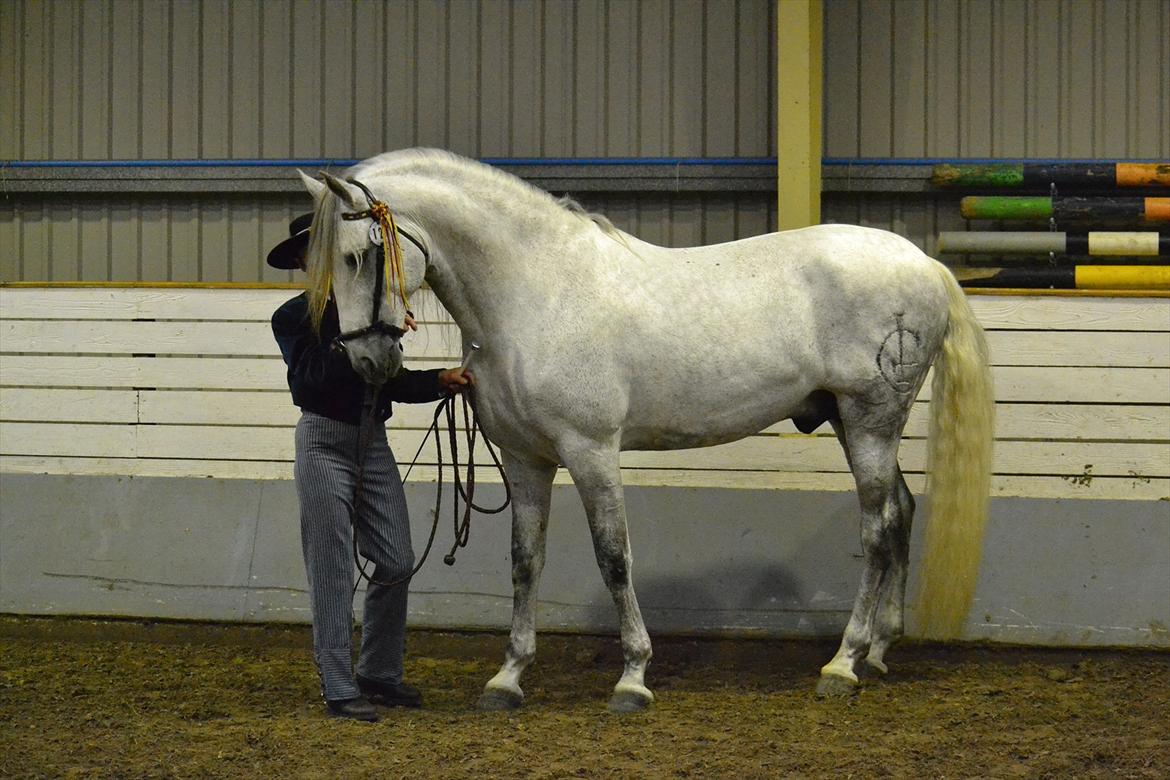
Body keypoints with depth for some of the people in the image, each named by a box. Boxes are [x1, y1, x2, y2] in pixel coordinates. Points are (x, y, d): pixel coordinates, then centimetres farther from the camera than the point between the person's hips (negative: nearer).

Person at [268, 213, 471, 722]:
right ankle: (339, 690, -1)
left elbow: (394, 384, 15)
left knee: (397, 563, 4)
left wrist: (441, 380, -1)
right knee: (333, 571, -4)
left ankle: (379, 675, 17)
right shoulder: (294, 317, -4)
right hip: (325, 444, -6)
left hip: (374, 445, 6)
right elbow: (317, 376, -20)